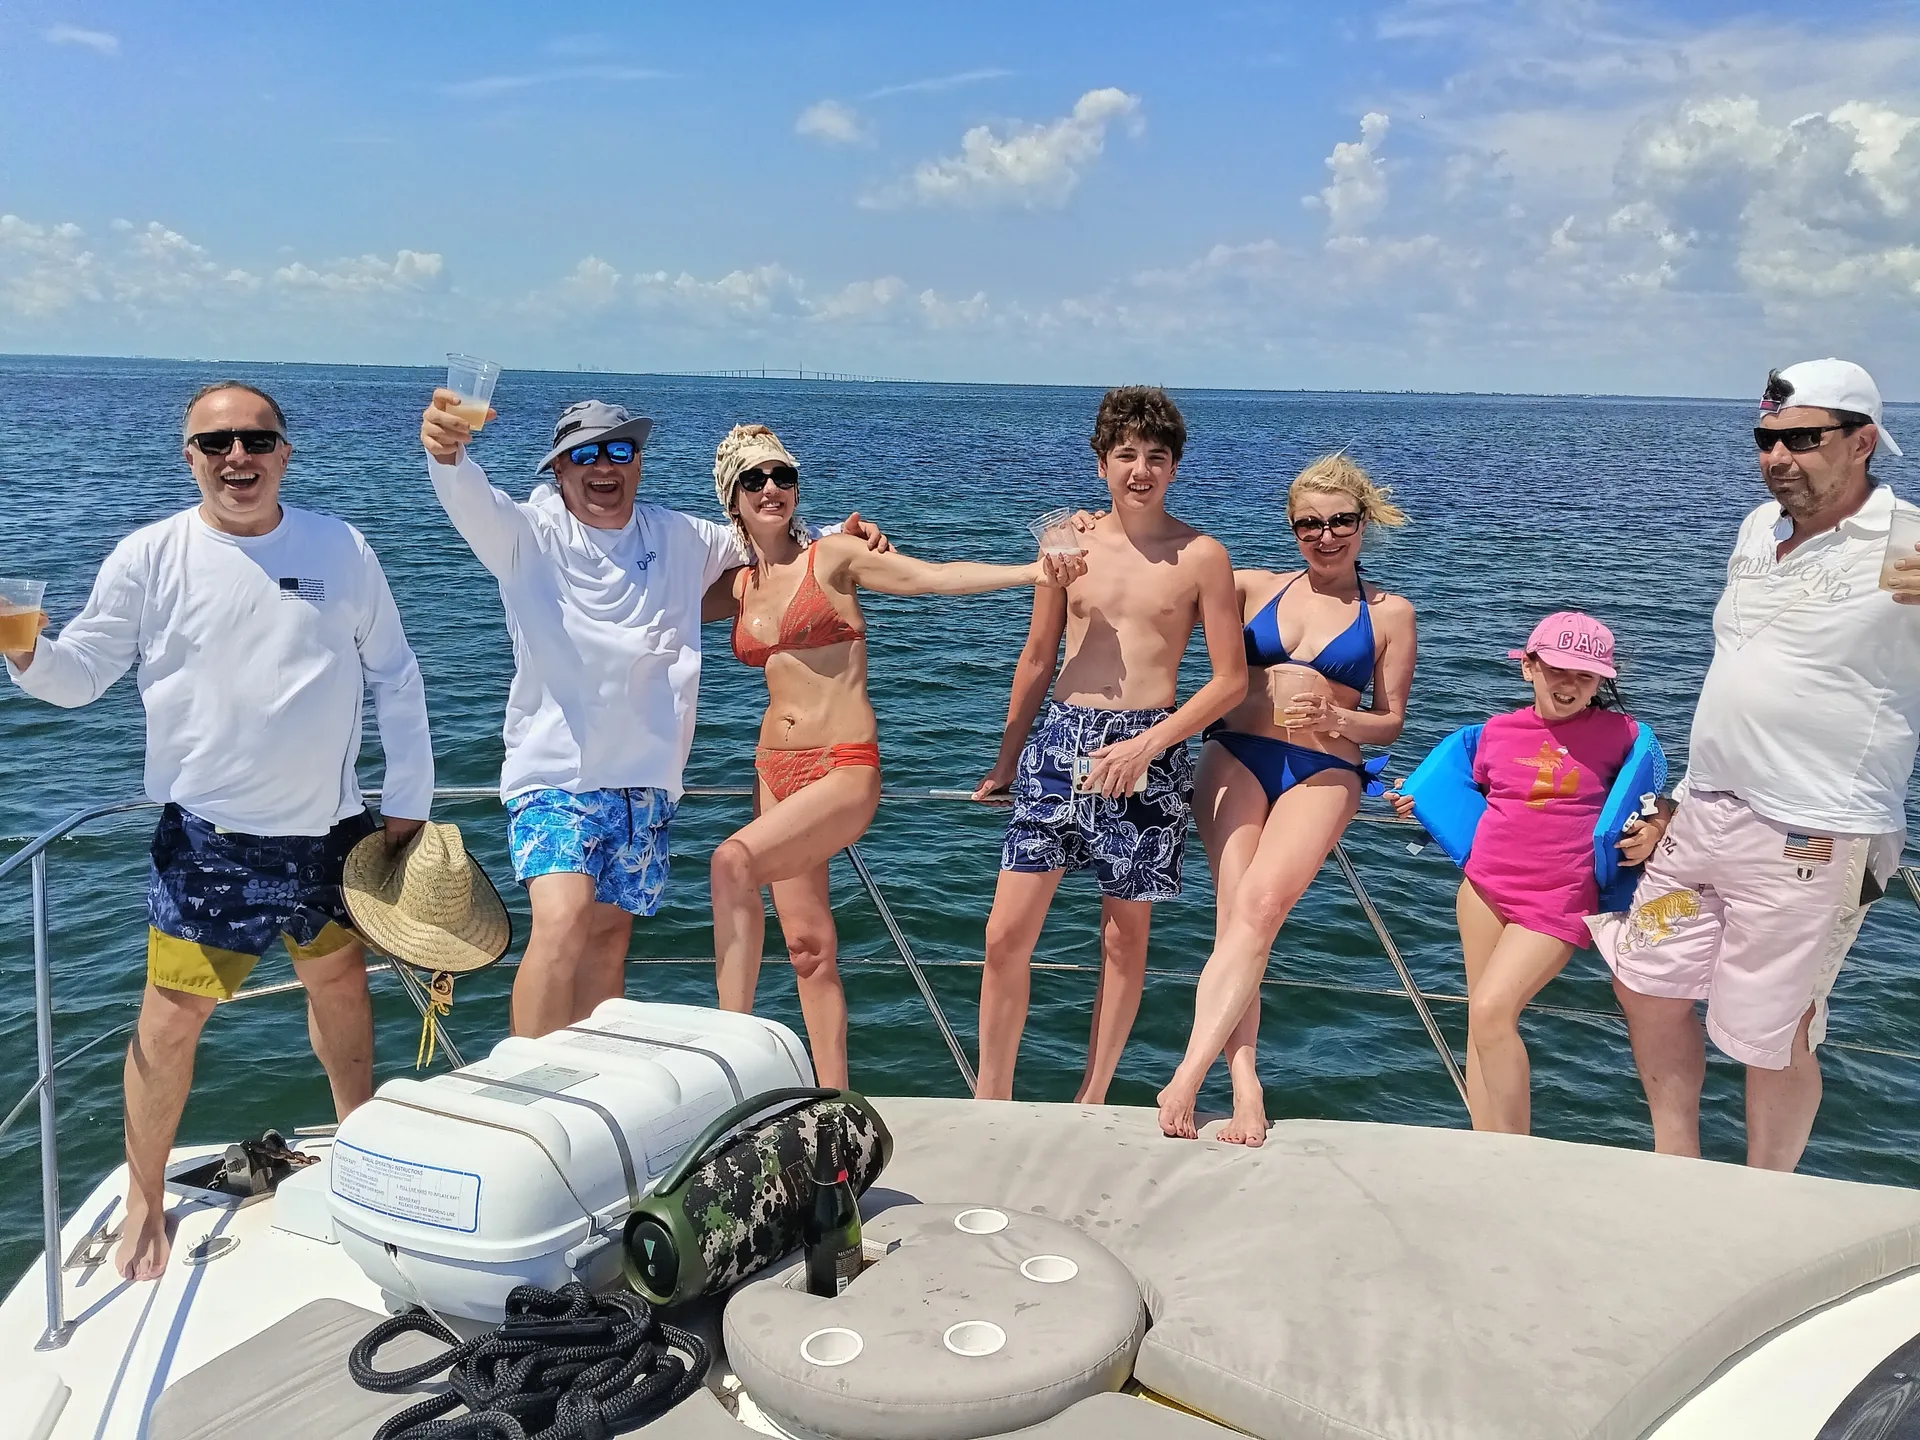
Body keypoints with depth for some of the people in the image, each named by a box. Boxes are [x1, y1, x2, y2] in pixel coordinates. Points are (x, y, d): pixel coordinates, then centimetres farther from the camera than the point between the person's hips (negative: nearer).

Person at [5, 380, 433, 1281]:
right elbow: (81, 675, -1)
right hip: (209, 835, -2)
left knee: (340, 980, 19)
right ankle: (144, 1202, 19)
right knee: (171, 1017, -1)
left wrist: (408, 800, 2)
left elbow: (394, 677, 5)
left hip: (329, 827, 3)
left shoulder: (340, 549, 1)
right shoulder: (150, 557, -4)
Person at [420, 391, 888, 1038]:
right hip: (556, 772, -4)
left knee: (611, 934, 11)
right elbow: (473, 501, -25)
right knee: (562, 921, -23)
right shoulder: (531, 533, -4)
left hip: (648, 776, 5)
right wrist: (447, 452, -47)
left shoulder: (682, 538, 9)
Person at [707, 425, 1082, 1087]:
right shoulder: (738, 585, 11)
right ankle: (834, 1097, 18)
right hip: (775, 768, 6)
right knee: (808, 942, 8)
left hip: (844, 769, -6)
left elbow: (935, 576, -14)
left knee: (734, 860, -28)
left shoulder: (833, 556, -4)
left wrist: (1031, 571, -25)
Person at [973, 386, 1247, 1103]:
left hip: (1151, 753, -2)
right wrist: (1006, 760, 18)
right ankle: (990, 1104, 14)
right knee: (1006, 934, -2)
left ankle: (1091, 1104, 24)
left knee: (1125, 938, 8)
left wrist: (1146, 745, -12)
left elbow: (1231, 677, -2)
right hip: (1061, 740, 2)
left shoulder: (1201, 556, -2)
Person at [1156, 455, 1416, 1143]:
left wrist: (1336, 719, -10)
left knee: (1259, 907, -21)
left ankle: (1186, 1077, -23)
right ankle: (1244, 1084, -13)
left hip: (1323, 773, -2)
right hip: (1235, 756, 2)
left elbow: (1389, 724, 11)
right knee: (1236, 916, -13)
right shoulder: (1253, 587, 11)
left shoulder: (1390, 614, 9)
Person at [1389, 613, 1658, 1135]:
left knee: (1492, 1009, -17)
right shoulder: (1498, 730, 6)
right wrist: (1421, 804, 5)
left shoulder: (1620, 733, -1)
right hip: (1485, 885, 4)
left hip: (1557, 900, -4)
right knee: (1481, 1021, 5)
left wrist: (1651, 834, -12)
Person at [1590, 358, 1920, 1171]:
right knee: (1647, 982, 17)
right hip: (1704, 813, 8)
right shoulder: (1760, 529, 10)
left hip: (1811, 838, -8)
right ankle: (1677, 1166, 34)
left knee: (1774, 1037, 3)